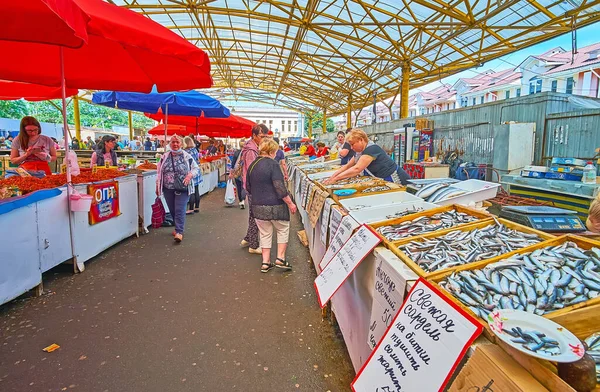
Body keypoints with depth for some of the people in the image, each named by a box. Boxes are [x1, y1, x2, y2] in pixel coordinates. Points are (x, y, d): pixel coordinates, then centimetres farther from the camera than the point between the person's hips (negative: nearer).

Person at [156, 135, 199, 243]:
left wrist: (190, 175, -17)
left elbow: (195, 168, 4)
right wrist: (157, 186, 11)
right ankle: (178, 227, 29)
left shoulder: (187, 156, -1)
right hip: (168, 188, 4)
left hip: (182, 188, -3)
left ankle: (179, 232, -8)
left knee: (180, 210, -9)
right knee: (172, 210, 11)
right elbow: (159, 171, 13)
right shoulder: (165, 156, 7)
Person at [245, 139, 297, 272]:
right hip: (275, 206, -6)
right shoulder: (273, 165, -15)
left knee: (265, 233, 16)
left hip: (257, 206, 6)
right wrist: (290, 203, -11)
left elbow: (248, 188, 16)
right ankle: (280, 258, 12)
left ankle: (265, 262, 18)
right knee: (283, 230, 15)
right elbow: (280, 188, -20)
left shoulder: (252, 165, 7)